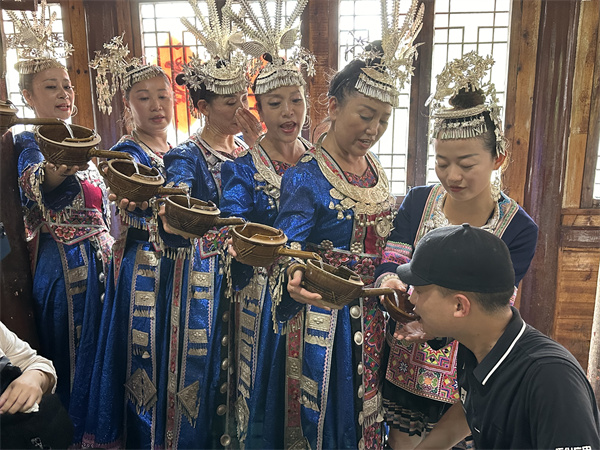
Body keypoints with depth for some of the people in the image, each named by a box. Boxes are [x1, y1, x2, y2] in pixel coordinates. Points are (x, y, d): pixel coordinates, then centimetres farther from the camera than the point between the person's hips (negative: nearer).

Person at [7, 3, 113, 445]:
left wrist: (111, 249, 15)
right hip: (67, 266, -7)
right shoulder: (30, 144, -8)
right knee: (74, 356, 4)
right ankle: (74, 432, 23)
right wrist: (60, 167, -48)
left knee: (102, 353, 15)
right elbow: (41, 189, -29)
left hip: (99, 261, 7)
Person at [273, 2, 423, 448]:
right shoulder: (304, 178, -17)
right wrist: (295, 286, -41)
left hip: (374, 313, 7)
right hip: (327, 317, -6)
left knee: (370, 409, 21)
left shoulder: (376, 170, 6)